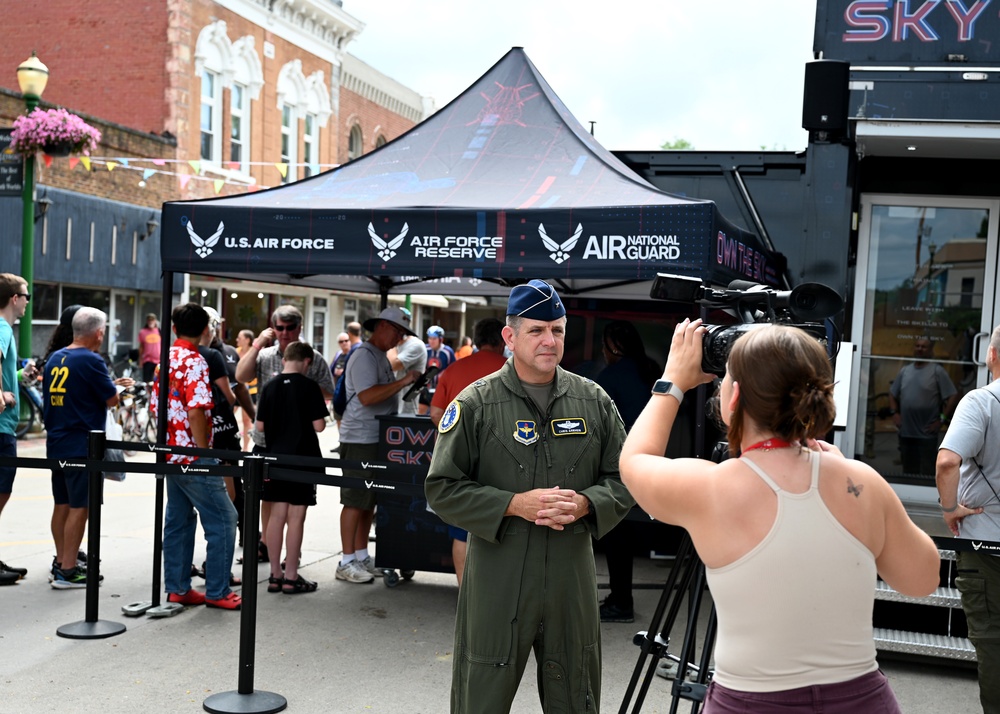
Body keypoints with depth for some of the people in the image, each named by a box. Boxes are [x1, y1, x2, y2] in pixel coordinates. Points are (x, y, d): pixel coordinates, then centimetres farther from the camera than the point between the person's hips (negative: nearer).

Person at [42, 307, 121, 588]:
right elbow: (112, 399, -11)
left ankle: (61, 562, 24)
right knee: (80, 507, -4)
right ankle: (67, 571, -4)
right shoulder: (91, 361, -15)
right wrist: (117, 388, 12)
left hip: (56, 443, 8)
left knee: (62, 504, 16)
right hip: (83, 446, -8)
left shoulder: (54, 358, 8)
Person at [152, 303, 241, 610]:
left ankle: (177, 588, 18)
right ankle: (217, 591, 0)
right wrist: (203, 452, -15)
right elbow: (195, 412, -23)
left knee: (178, 520, 13)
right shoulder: (195, 362, -15)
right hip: (192, 455, -9)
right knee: (223, 519, -2)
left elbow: (155, 407, 15)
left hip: (171, 454, 9)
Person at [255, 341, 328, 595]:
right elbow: (318, 425, -13)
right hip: (303, 459, -4)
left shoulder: (271, 387, 3)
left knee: (277, 516, 10)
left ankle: (275, 575, 15)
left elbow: (260, 425, 4)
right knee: (296, 517, 0)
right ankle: (291, 577, 4)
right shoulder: (309, 386, -10)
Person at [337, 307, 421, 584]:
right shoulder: (364, 356, -13)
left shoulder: (380, 356, 18)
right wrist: (403, 381, -23)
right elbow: (367, 396, -24)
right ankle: (347, 563, 0)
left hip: (377, 439, 10)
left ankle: (362, 557, 20)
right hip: (360, 439, -10)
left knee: (369, 502, 13)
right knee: (355, 501, -5)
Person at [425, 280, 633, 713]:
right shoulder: (475, 404, -5)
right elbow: (443, 489, -5)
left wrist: (584, 504, -11)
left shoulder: (593, 401, 5)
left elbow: (624, 479, 9)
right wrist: (515, 505, -16)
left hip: (572, 583, 3)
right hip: (497, 584, -3)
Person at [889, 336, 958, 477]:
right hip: (905, 432, 5)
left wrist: (942, 419, -10)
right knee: (908, 471, 13)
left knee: (927, 473, -5)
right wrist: (895, 413, 6)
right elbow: (893, 394, 21)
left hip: (927, 434, -5)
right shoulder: (905, 371, 12)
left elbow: (953, 396, -6)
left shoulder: (937, 371, -3)